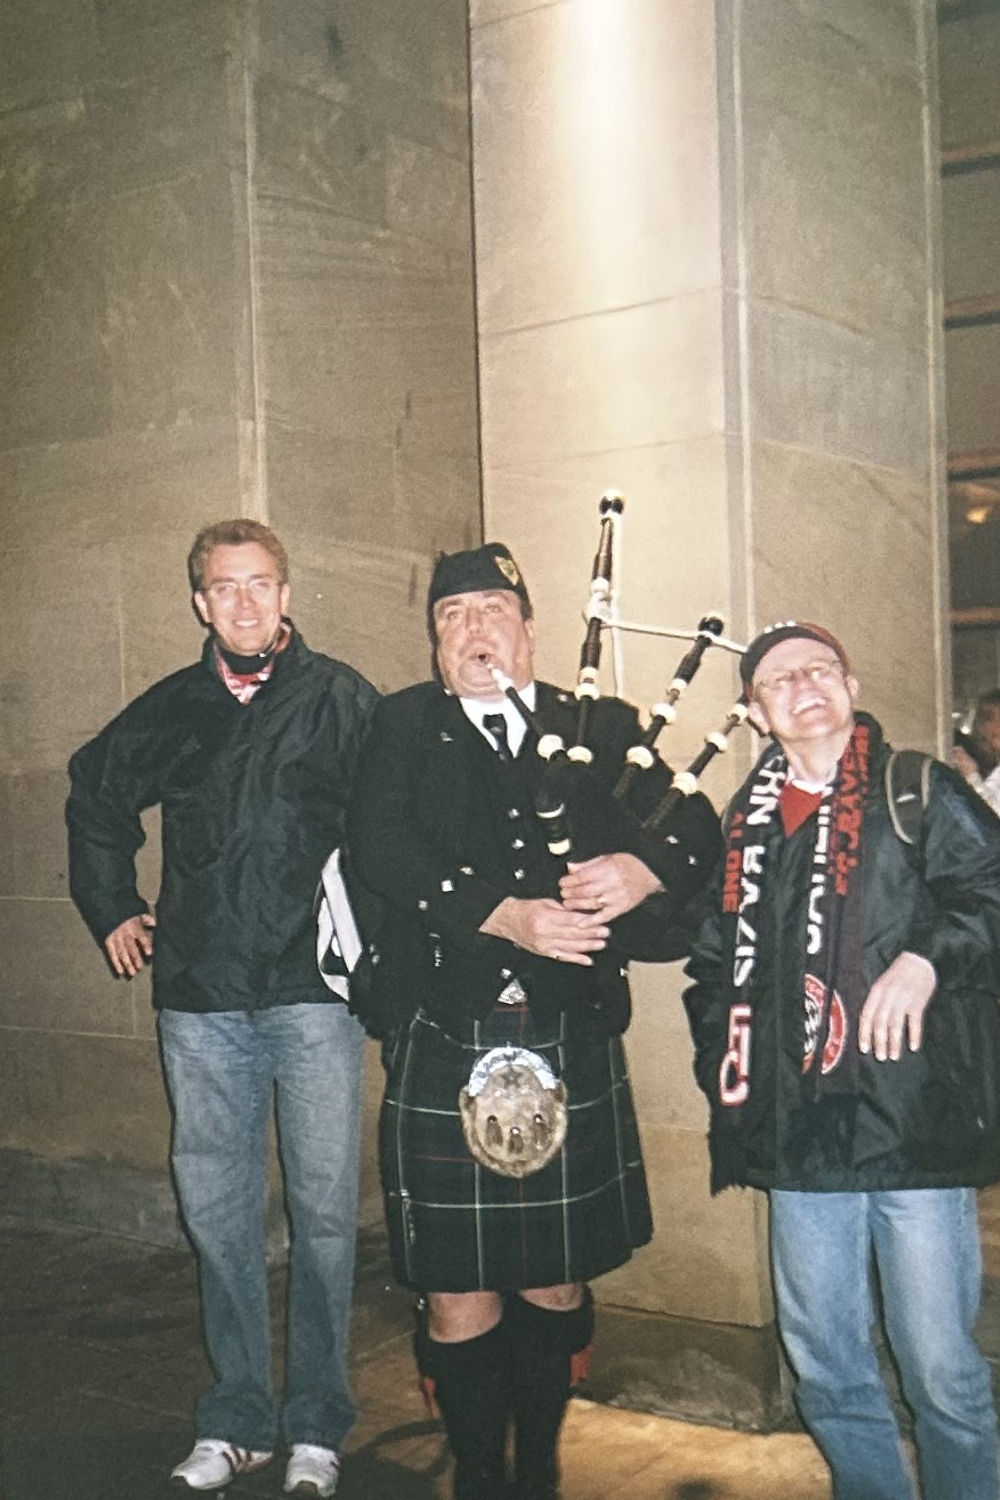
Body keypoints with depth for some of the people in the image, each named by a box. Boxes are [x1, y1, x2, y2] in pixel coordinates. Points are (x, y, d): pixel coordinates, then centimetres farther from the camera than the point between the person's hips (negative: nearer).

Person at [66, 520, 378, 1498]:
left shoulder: (341, 701, -1)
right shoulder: (170, 711, 10)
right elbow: (93, 799, 26)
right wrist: (111, 911, 21)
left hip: (313, 988, -3)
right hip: (200, 997, 4)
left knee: (323, 1208, 2)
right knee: (216, 1208, 9)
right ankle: (237, 1419, 22)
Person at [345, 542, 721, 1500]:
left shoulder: (602, 728, 11)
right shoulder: (405, 727, 6)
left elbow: (697, 826, 3)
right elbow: (378, 849, -10)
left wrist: (644, 865, -20)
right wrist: (504, 915, -21)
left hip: (574, 1051, 2)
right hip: (446, 1051, -1)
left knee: (557, 1284, 13)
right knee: (458, 1297, 4)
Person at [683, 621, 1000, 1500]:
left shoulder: (920, 792, 2)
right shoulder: (748, 823, 15)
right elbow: (719, 960, 22)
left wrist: (925, 959, -21)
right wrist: (723, 1062, 11)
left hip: (914, 1123, -4)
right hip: (800, 1132, 4)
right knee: (826, 1370, 13)